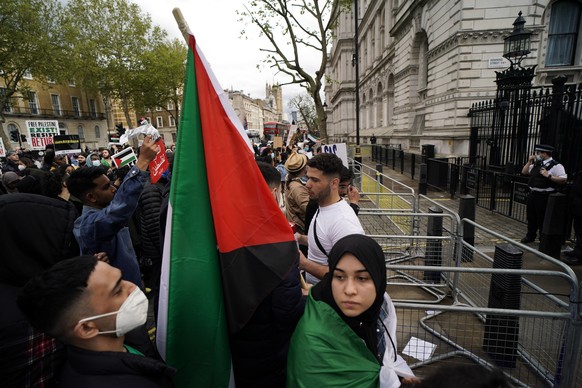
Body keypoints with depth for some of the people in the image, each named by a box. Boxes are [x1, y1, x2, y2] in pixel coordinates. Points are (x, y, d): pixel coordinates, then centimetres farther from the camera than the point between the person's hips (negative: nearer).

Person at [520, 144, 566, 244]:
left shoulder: (556, 166, -11)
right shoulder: (536, 164, 11)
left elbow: (563, 179, -17)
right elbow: (524, 172, 16)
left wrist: (548, 176, -25)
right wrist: (529, 161, 7)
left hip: (544, 197, -7)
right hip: (532, 194, 8)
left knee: (543, 220, 1)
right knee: (531, 217, 17)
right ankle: (530, 236, 31)